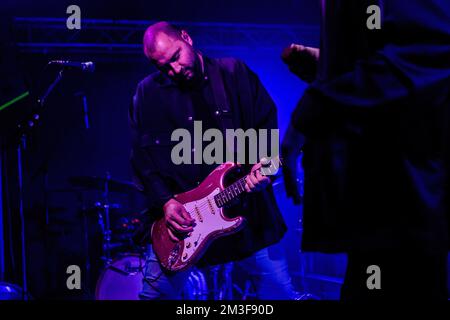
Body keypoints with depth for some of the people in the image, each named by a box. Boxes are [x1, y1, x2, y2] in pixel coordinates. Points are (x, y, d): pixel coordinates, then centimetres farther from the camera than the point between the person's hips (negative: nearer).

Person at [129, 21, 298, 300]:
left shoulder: (235, 73, 1)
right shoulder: (148, 93, 2)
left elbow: (267, 123, 2)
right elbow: (141, 157, 1)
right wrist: (164, 201, -10)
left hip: (246, 207, 0)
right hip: (177, 215, 0)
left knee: (280, 290, 4)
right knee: (157, 292, 2)